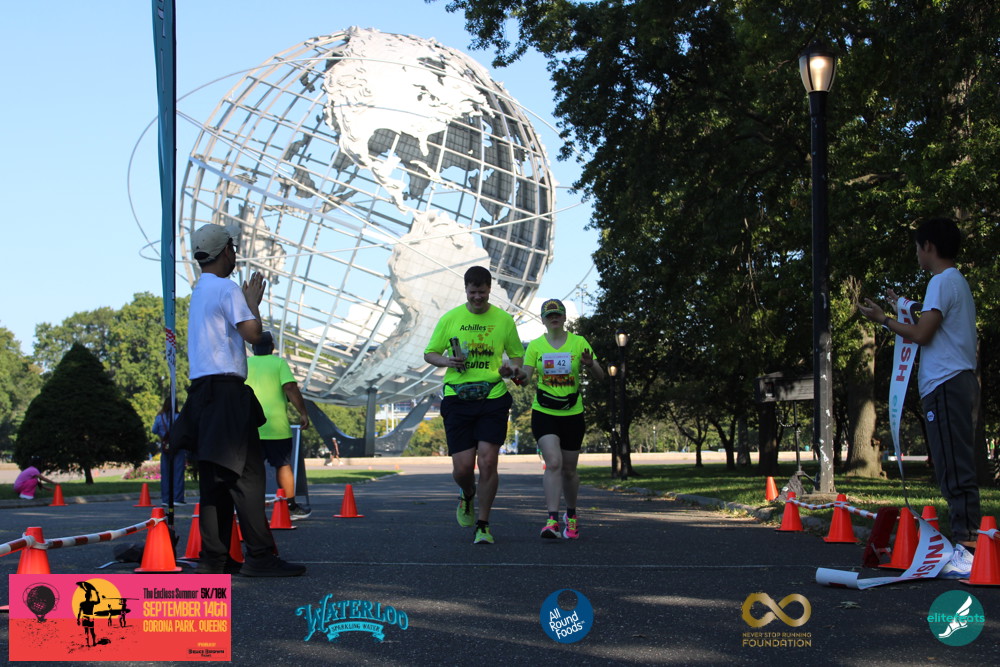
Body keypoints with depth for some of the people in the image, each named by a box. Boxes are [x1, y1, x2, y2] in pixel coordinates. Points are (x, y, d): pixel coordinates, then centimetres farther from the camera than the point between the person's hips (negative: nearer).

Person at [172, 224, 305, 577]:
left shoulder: (199, 290, 21)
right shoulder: (227, 289, -8)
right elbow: (253, 333, -14)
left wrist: (246, 301, 22)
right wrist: (254, 302, 2)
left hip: (204, 389, 10)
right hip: (226, 387, -10)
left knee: (217, 476, 9)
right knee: (247, 472, -11)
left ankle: (213, 557, 8)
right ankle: (259, 555, -13)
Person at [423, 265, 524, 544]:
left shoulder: (504, 320, 7)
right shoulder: (450, 319, 6)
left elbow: (518, 356, 16)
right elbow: (429, 353, 13)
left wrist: (511, 369, -7)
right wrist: (446, 361, -8)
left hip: (493, 398, 0)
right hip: (457, 398, 0)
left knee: (488, 461, -10)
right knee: (462, 467, -4)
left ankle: (483, 524, 6)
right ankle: (467, 496, 33)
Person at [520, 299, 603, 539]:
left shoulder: (579, 343, 0)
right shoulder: (535, 346, 2)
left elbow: (600, 377, -2)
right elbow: (526, 377, -2)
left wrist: (590, 365, -24)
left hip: (572, 414, 1)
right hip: (544, 413, -1)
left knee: (569, 470, 9)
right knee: (553, 463, -19)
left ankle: (571, 514, 32)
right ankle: (552, 519, -21)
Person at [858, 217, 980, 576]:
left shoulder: (943, 282, -9)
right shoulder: (958, 282, 23)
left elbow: (921, 334, -16)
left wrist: (884, 320, -2)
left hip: (946, 385, -10)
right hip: (960, 381, 10)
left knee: (955, 469, -13)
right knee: (957, 467, 10)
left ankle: (968, 548, -16)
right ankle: (969, 540, 10)